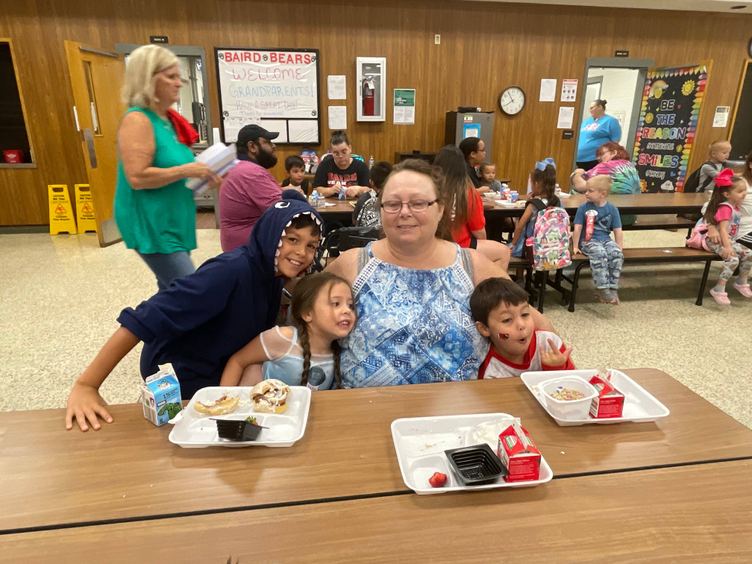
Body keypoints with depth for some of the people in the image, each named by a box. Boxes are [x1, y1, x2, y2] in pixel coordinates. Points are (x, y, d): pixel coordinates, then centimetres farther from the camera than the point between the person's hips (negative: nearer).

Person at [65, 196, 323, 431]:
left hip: (220, 370, 7)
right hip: (178, 374, -7)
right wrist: (85, 384, -35)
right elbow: (148, 318, -35)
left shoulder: (272, 274, -7)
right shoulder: (230, 270, -33)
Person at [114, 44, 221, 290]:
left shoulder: (167, 120, 14)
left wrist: (199, 174, 8)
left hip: (173, 222, 9)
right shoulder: (137, 120, -14)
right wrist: (187, 170, -20)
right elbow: (137, 178, -23)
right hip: (152, 225, -9)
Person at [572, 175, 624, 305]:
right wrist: (575, 246, 0)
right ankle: (603, 289, -33)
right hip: (588, 241, -3)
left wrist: (619, 247, 0)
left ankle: (612, 288, -20)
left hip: (606, 239, 3)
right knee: (600, 253, -34)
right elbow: (577, 228, 0)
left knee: (616, 254, -28)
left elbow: (618, 231, 7)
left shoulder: (612, 209, 6)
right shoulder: (583, 208, 0)